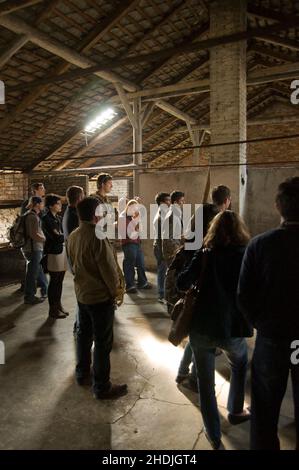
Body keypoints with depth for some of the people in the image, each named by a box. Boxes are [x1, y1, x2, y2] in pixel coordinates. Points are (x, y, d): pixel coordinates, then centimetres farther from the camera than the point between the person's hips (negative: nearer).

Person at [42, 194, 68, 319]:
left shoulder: (58, 218, 15)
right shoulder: (46, 218, -9)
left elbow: (62, 235, 12)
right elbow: (56, 237, -15)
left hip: (63, 250, 7)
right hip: (54, 252, -7)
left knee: (60, 281, 12)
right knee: (54, 281, 0)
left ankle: (58, 305, 24)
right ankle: (53, 310, 11)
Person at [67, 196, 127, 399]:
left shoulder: (73, 236, 0)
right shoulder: (98, 237, -25)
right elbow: (109, 268, -21)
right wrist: (117, 291, -7)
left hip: (82, 293, 8)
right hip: (101, 296, -8)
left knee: (84, 334, 21)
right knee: (103, 342, 4)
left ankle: (82, 374, 37)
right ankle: (102, 387, 15)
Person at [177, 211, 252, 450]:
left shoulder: (205, 255, -4)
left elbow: (182, 283, -13)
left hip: (202, 328, 0)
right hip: (232, 329, 1)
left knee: (205, 383, 16)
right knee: (240, 364, 33)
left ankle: (214, 435, 27)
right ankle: (236, 411, 45)